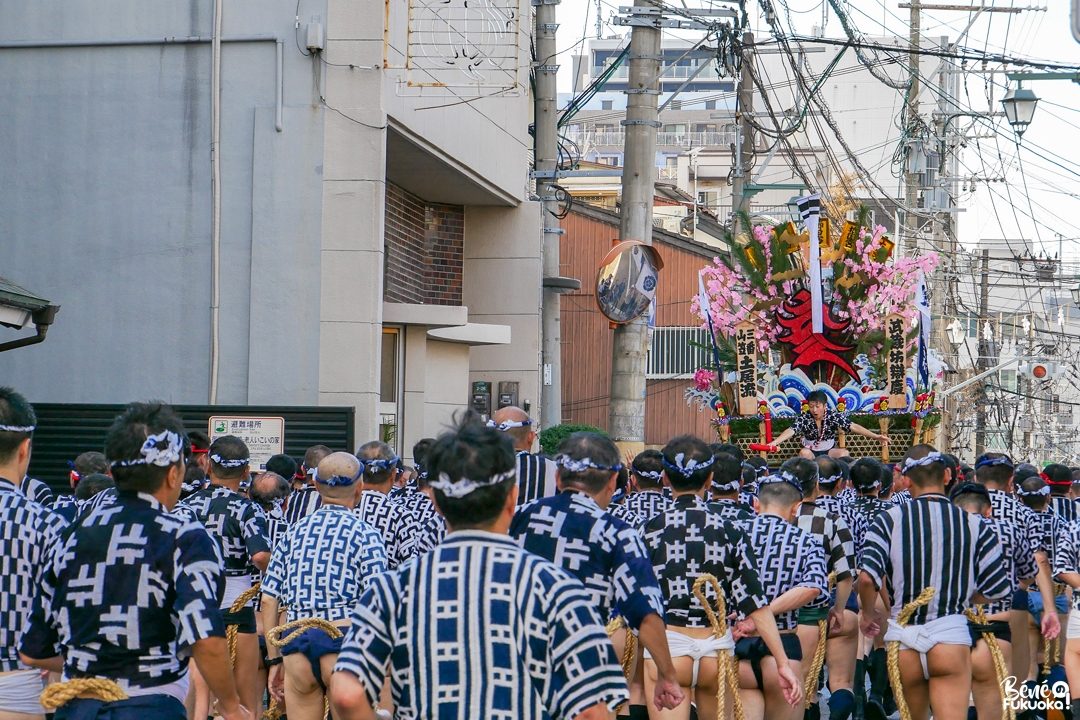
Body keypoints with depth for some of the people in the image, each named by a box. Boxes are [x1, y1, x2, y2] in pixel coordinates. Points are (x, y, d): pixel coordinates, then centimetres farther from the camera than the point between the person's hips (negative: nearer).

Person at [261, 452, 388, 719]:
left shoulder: (294, 532, 11)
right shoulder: (365, 535, -3)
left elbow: (269, 599, 10)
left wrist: (274, 659, 16)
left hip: (296, 647, 4)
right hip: (343, 642, -4)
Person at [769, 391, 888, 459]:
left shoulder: (834, 416, -15)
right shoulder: (804, 418, -17)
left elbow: (853, 427, -19)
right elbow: (791, 431, -30)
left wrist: (876, 437, -28)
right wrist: (773, 443, -48)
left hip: (829, 451, 1)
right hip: (811, 452, -1)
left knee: (844, 453, -26)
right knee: (804, 453, -33)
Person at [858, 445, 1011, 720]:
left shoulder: (889, 519, -3)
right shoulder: (975, 525, -1)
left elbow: (867, 577, -12)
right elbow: (998, 589, 1)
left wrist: (869, 614, 7)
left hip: (903, 638, 1)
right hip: (951, 635, -1)